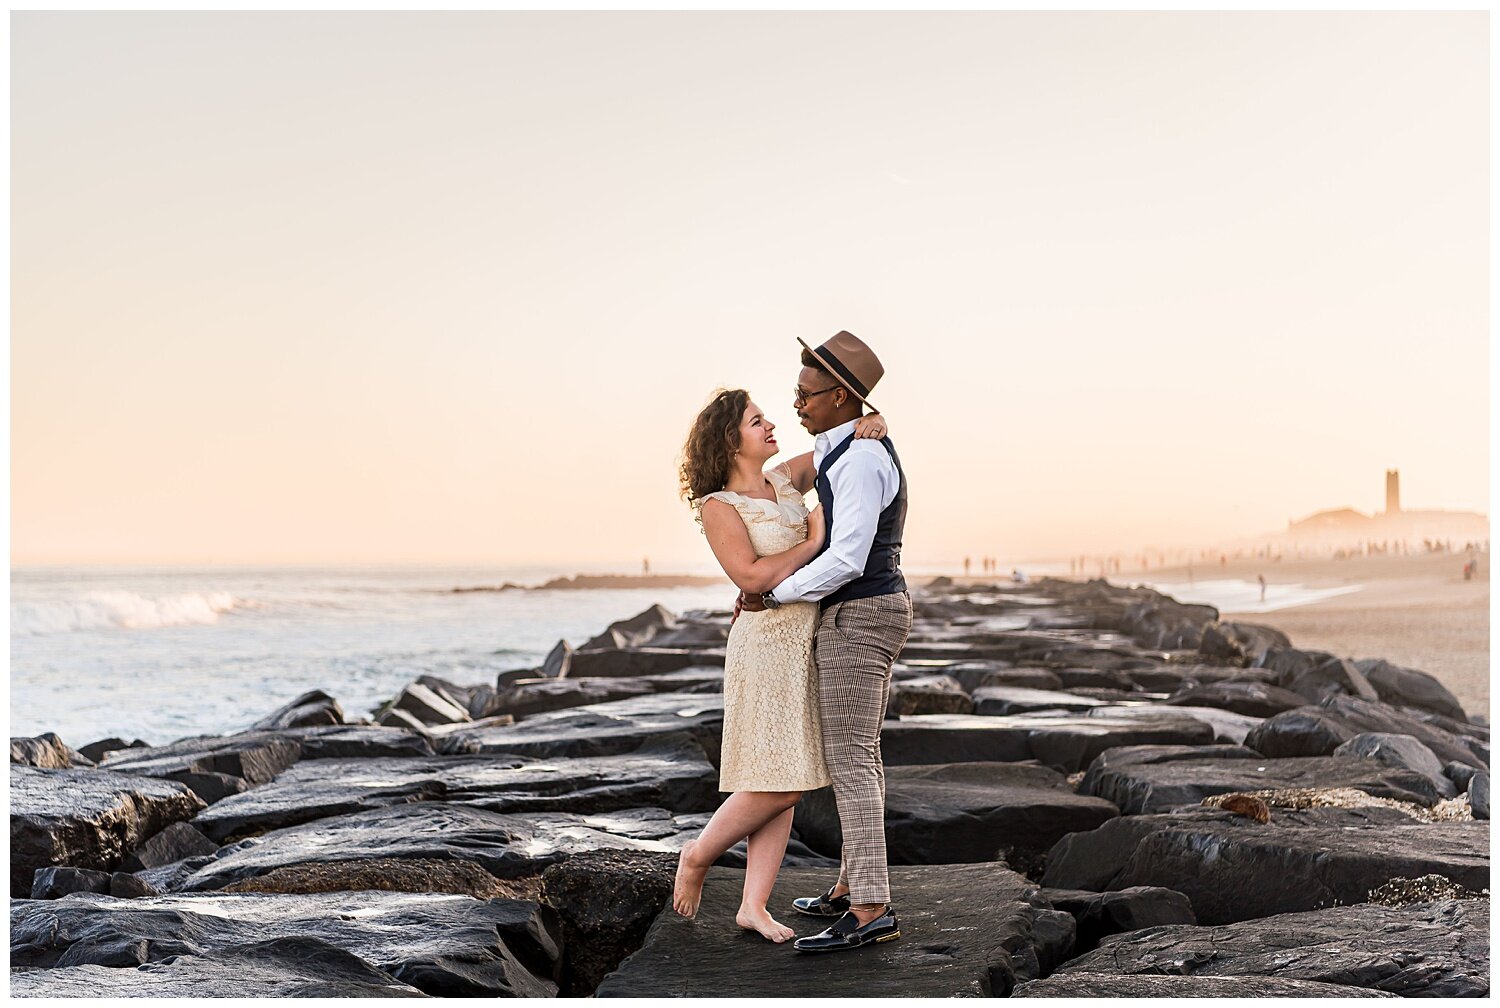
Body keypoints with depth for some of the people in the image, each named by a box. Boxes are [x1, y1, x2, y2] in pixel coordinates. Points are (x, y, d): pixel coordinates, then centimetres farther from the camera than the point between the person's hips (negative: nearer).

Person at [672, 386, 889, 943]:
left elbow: (846, 437, 18)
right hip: (768, 642, -7)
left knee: (786, 784, 4)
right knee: (777, 785, -9)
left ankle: (753, 905, 7)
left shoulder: (784, 479, 11)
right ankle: (698, 856, 13)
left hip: (809, 644, 7)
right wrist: (813, 542, -13)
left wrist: (872, 422, -4)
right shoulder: (719, 506, -8)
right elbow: (751, 575, -21)